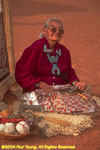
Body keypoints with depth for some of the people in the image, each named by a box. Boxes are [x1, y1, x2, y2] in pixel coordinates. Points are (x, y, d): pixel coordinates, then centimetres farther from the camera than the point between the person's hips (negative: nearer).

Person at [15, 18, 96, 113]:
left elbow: (69, 72, 25)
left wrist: (75, 82, 1)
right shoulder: (35, 49, -6)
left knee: (89, 103, -18)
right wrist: (42, 85, -19)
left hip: (63, 88, 6)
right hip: (39, 91, -6)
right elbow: (21, 74, -10)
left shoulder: (63, 51, 14)